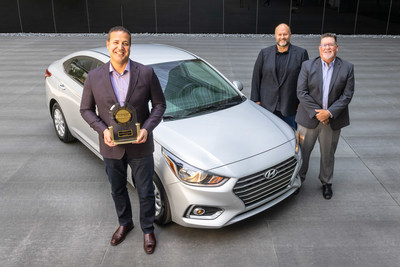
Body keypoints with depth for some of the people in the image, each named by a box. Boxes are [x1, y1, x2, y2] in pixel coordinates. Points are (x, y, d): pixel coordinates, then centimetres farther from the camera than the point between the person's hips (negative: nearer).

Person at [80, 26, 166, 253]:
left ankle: (148, 229, 37)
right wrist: (103, 130, -15)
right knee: (118, 191, 21)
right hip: (111, 147, 2)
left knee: (146, 192, 12)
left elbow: (160, 104, -4)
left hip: (140, 146, -1)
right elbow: (86, 109, 2)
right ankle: (125, 223, 48)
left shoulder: (146, 73, -11)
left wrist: (147, 128, -19)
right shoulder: (95, 77, -7)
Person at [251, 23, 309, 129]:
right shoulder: (264, 53, 4)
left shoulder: (301, 53, 0)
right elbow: (256, 77, 5)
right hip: (267, 106, 1)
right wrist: (256, 100, 1)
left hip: (290, 108, -1)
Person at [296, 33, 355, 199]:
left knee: (328, 153, 14)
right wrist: (316, 112, -16)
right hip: (309, 118, 0)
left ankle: (326, 182, 35)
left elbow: (347, 95, -6)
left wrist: (330, 112, -17)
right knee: (303, 150, 10)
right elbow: (301, 92, -9)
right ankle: (299, 178, 32)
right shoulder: (308, 66, -4)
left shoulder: (347, 68, -1)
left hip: (333, 120, 1)